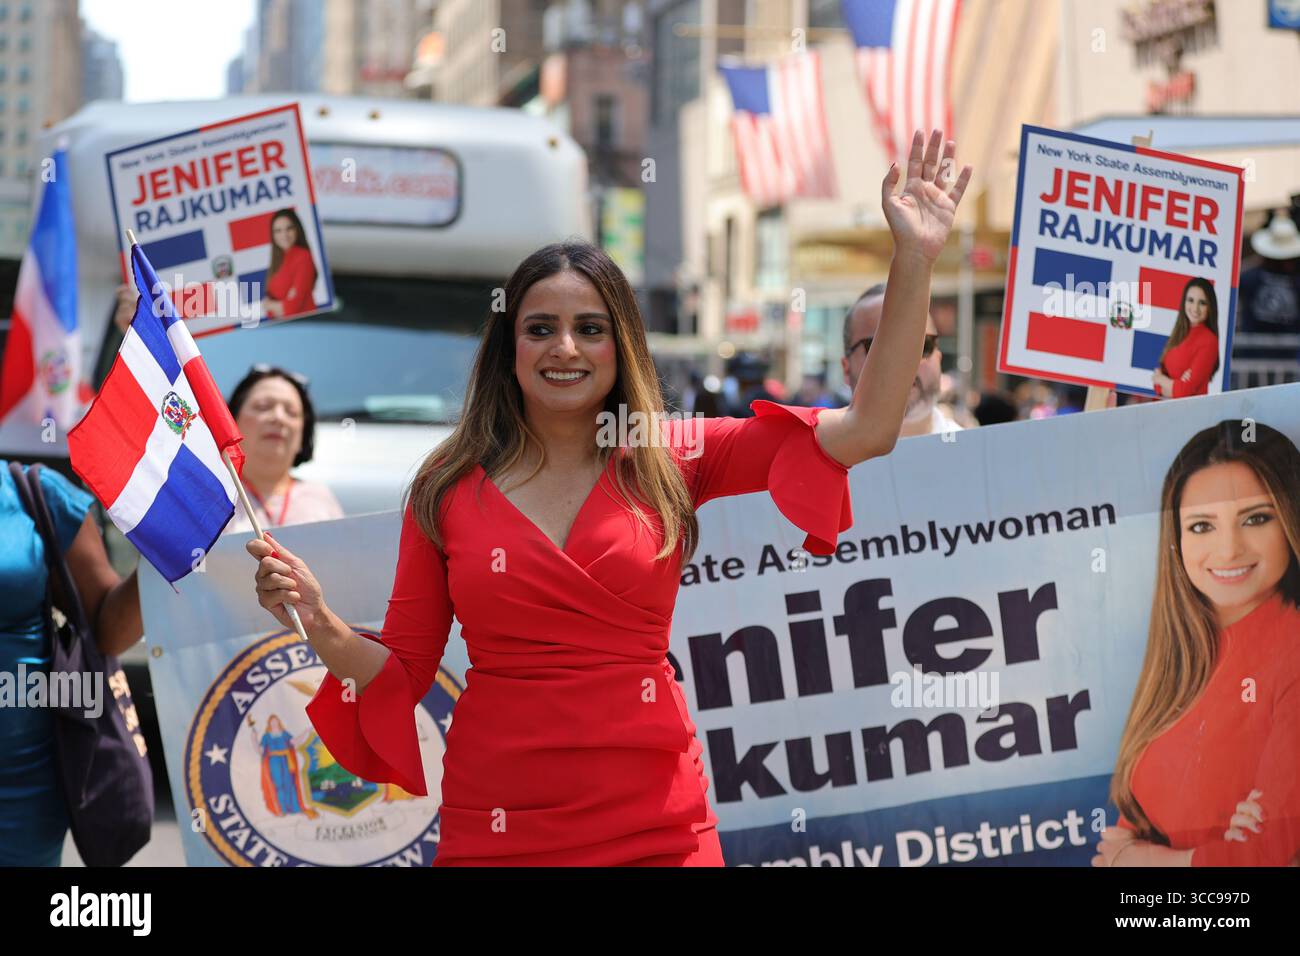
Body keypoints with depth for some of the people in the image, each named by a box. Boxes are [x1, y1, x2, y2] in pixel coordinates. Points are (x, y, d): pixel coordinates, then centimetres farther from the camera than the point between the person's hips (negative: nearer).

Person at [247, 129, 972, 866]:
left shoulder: (670, 457, 0)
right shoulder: (449, 489, 0)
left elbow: (867, 430, -6)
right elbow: (403, 673, 5)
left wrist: (914, 261, -12)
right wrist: (321, 626, -15)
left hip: (657, 826, 0)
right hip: (495, 829, 0)